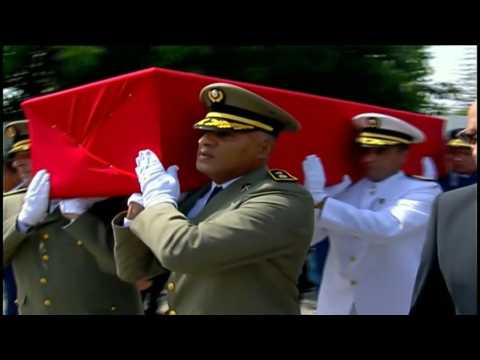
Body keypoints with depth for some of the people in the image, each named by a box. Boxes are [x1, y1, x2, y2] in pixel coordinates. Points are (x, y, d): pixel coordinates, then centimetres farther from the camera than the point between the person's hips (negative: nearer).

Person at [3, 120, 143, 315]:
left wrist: (78, 216, -22)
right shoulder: (9, 205, 3)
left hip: (103, 309, -4)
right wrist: (24, 219, -19)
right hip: (33, 310, 4)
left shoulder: (105, 198, -11)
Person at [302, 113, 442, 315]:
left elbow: (387, 227, -26)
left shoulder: (423, 191, -7)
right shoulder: (345, 191, 6)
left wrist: (320, 201, -30)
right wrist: (312, 194, -18)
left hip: (391, 305, -3)